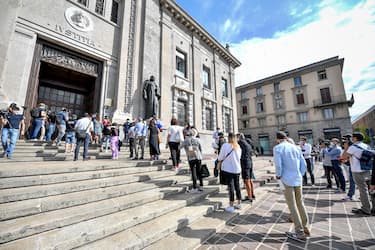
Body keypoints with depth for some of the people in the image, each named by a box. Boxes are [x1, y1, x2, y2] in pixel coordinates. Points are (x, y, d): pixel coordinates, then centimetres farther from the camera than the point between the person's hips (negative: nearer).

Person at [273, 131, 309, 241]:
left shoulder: (277, 148, -10)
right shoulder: (295, 147, 7)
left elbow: (278, 165, -17)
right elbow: (304, 164, 7)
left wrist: (278, 175, 0)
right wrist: (300, 175, 16)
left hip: (287, 180, -6)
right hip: (298, 179, 6)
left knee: (292, 206, 5)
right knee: (300, 203, 19)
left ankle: (300, 232, 13)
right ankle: (305, 227, 31)